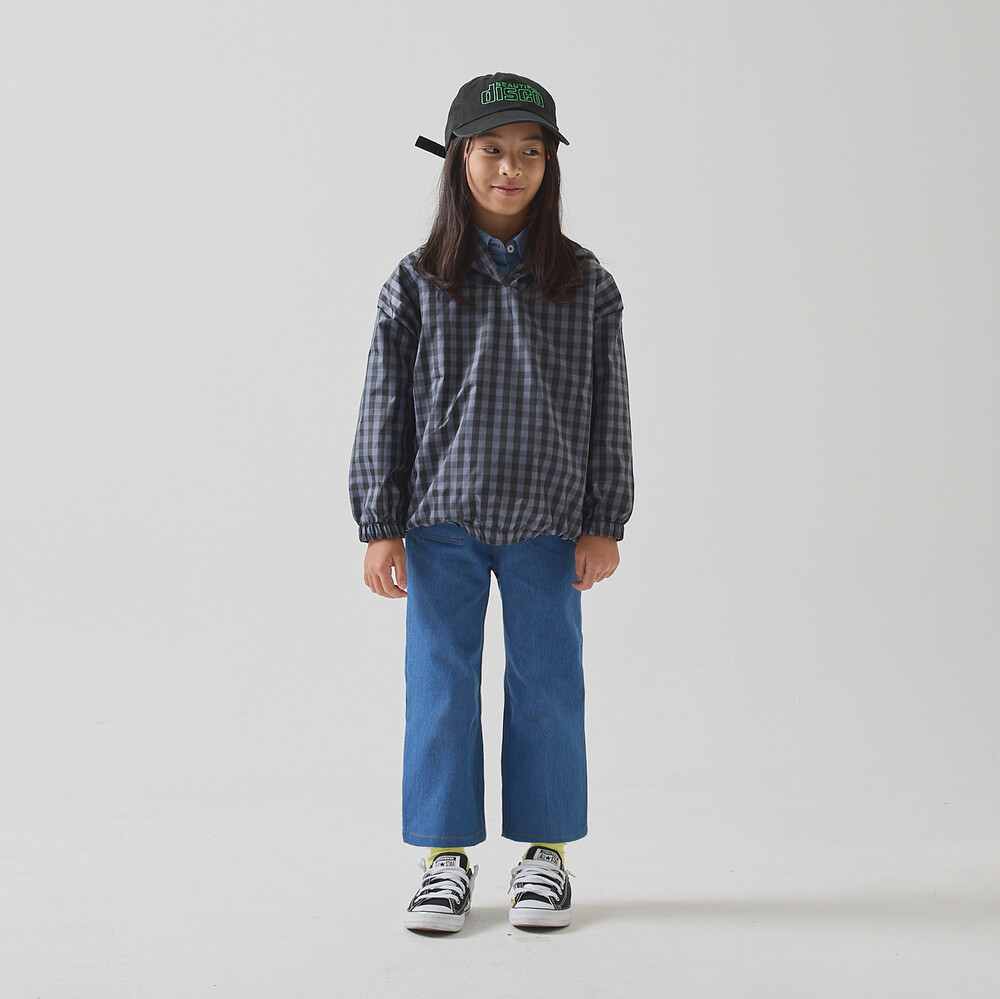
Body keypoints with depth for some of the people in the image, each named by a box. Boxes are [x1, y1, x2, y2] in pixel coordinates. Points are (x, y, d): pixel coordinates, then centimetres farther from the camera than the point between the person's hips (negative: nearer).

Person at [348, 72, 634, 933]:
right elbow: (385, 409, 1)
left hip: (547, 521, 0)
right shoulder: (416, 285, 0)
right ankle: (447, 857, 18)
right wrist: (381, 527, -3)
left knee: (546, 684, 7)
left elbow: (608, 411, 3)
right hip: (442, 517, 0)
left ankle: (545, 852, 22)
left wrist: (604, 525, 0)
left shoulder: (585, 285, 2)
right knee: (441, 685, 5)